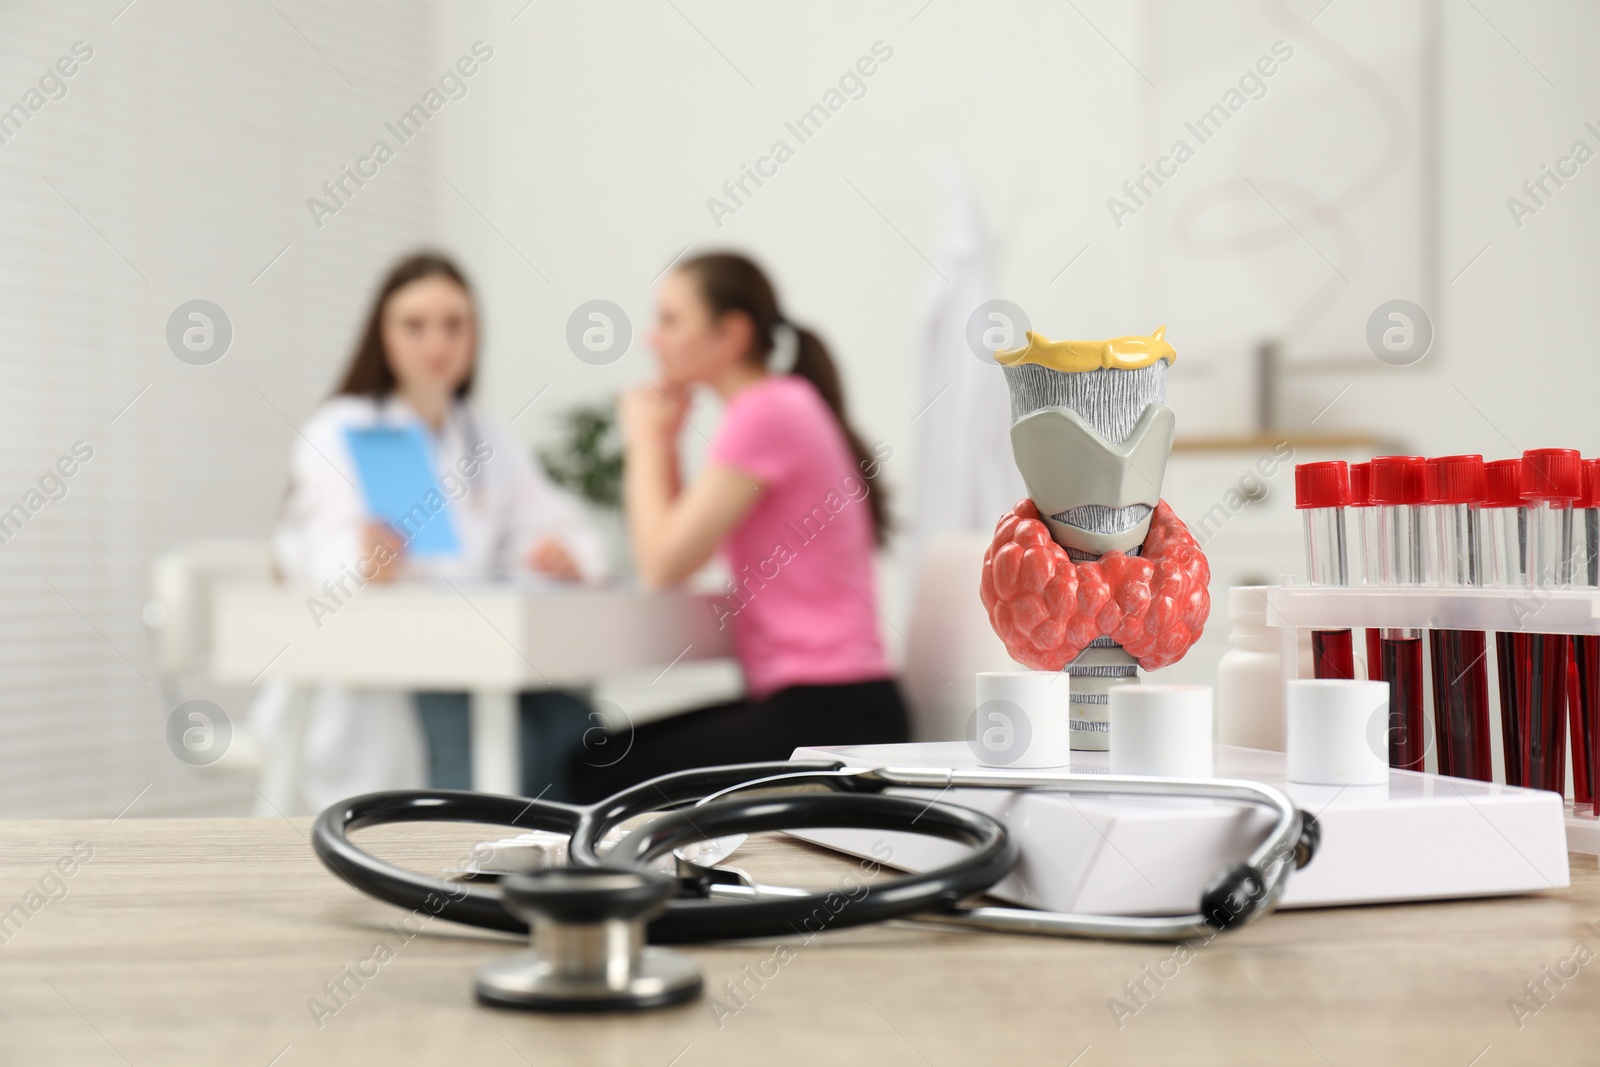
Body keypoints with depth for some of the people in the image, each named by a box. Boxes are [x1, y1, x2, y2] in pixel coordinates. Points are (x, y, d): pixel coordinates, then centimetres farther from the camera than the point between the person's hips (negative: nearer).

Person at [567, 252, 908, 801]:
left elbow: (664, 565, -16)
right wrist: (661, 438, 8)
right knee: (592, 759, 9)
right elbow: (674, 552, 15)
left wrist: (646, 437, -3)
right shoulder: (778, 406, 16)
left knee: (610, 782, -9)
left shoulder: (769, 411, -16)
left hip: (831, 710, -10)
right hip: (801, 698, 10)